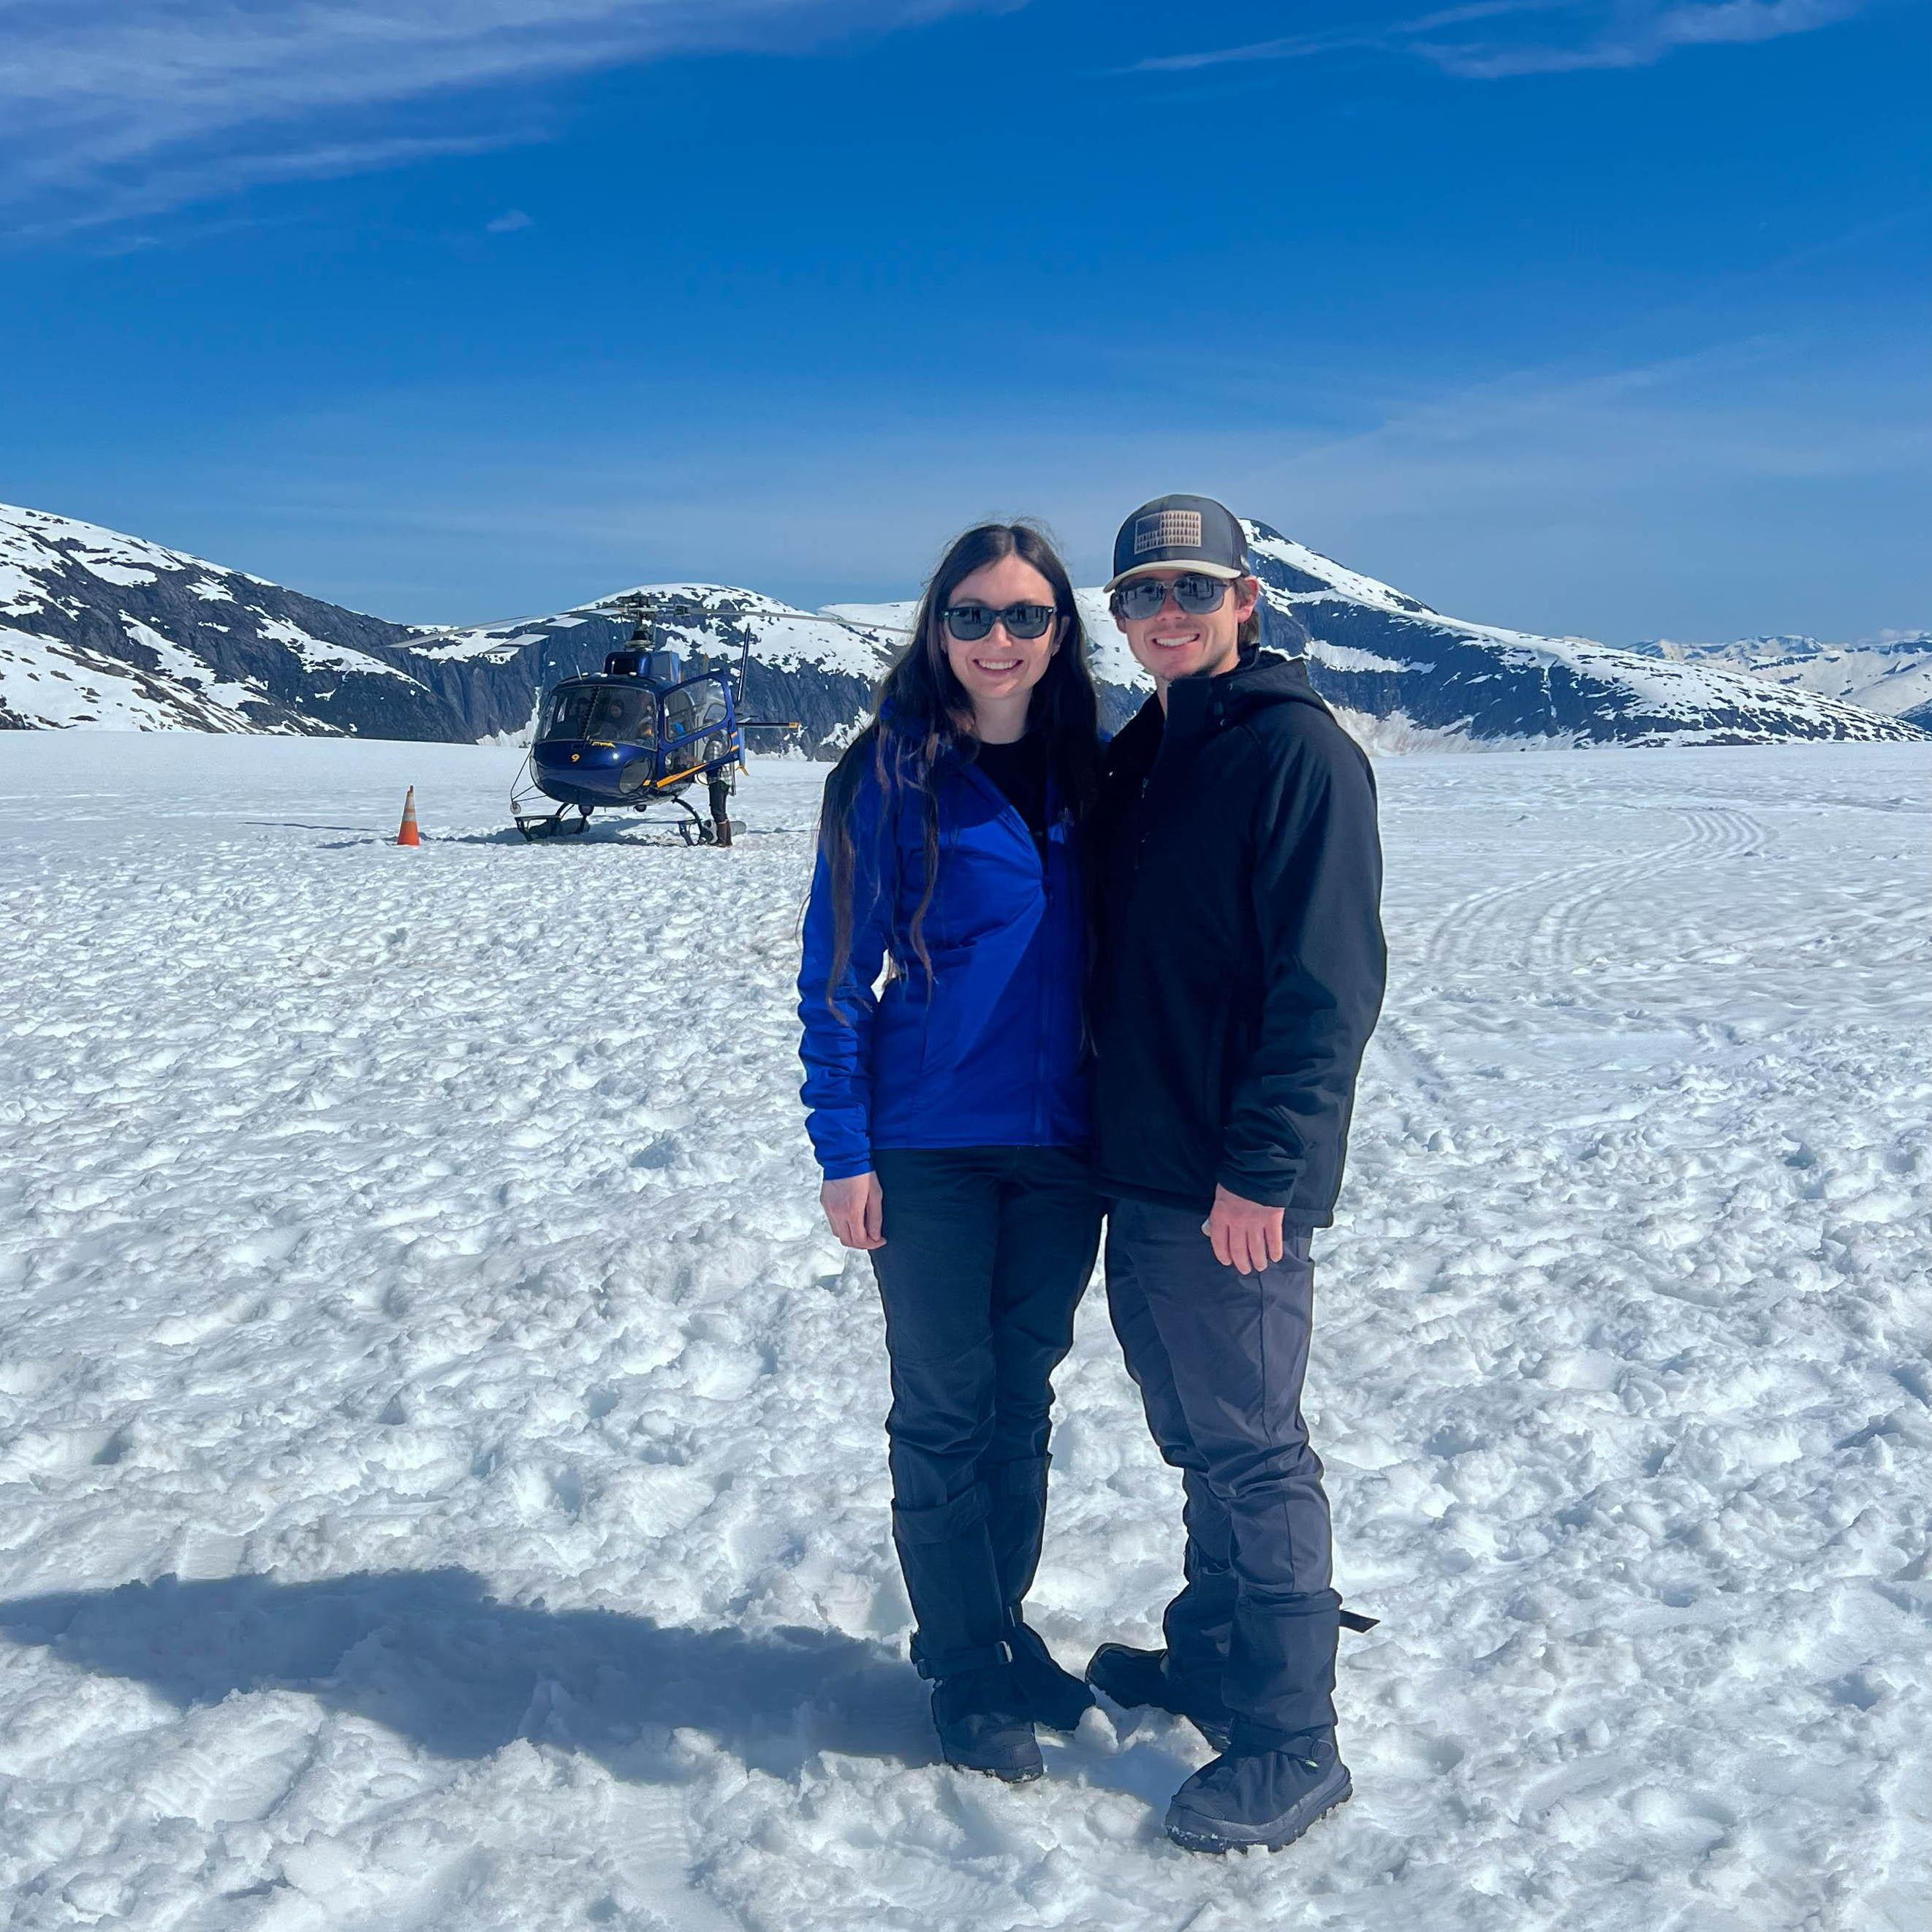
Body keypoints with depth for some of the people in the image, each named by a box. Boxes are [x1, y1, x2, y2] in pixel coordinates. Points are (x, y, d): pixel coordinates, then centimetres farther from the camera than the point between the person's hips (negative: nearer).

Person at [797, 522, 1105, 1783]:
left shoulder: (1088, 771, 5)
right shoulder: (897, 770, -7)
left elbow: (1113, 951, 11)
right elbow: (838, 969, -7)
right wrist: (843, 1146, -11)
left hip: (1061, 1145, 4)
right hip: (930, 1145, -4)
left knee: (1023, 1399, 14)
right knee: (944, 1409, 5)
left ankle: (1005, 1628, 32)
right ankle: (967, 1672, 20)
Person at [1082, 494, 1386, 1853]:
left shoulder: (1296, 749, -12)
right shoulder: (1138, 756, 14)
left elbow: (1329, 981, -18)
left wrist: (1262, 1168, -22)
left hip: (1234, 1190, -8)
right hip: (1140, 1173, 8)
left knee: (1251, 1453, 1)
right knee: (1200, 1442, 20)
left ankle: (1292, 1743, 14)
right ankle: (1213, 1654, 37)